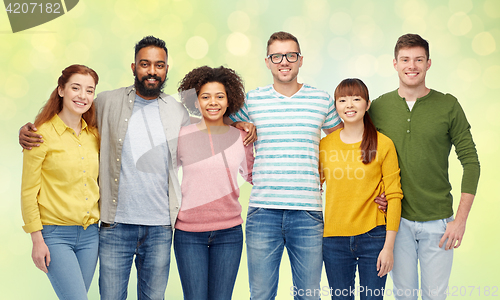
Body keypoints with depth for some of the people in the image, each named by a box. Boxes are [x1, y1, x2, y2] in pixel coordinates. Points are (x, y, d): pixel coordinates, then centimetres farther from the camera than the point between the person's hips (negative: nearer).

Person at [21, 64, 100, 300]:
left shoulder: (94, 135, 8)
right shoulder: (42, 134, -8)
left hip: (90, 234, 5)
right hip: (55, 235, -5)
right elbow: (28, 191, -7)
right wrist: (37, 240, -9)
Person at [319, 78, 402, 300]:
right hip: (334, 239, 2)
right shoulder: (325, 145, 4)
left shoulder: (384, 144, -3)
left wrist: (389, 246, -7)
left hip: (373, 237, -2)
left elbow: (394, 196, -3)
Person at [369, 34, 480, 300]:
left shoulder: (448, 106, -3)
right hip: (396, 219, 1)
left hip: (438, 221, -1)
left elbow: (470, 161, -2)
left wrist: (461, 219, -8)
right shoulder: (378, 107, 1)